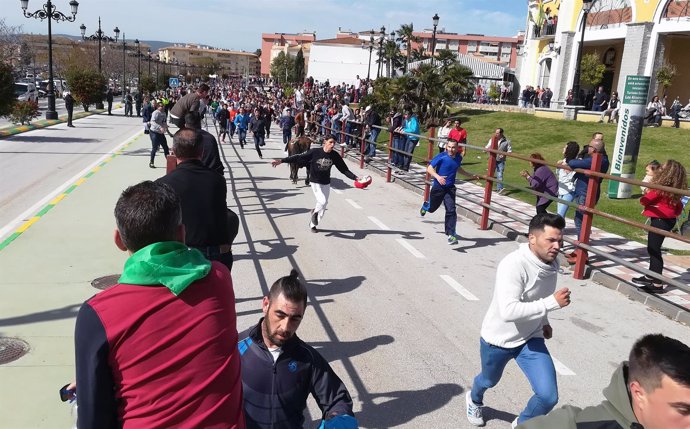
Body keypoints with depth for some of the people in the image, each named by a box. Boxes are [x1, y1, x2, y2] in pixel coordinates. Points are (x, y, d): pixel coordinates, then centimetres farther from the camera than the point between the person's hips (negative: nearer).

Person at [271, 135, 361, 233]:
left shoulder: (335, 155, -8)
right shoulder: (315, 152, -17)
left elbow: (344, 169, -2)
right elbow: (298, 157, -13)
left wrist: (355, 178, -12)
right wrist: (281, 161, -16)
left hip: (326, 183, 4)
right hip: (315, 182, -4)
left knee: (324, 205, 10)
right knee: (322, 201, -20)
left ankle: (312, 224, 30)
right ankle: (315, 212, 14)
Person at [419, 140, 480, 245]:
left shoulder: (459, 158, 0)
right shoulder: (441, 156, -16)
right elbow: (429, 168, -19)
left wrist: (470, 175, 25)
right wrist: (438, 177, -35)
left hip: (450, 188, 2)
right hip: (438, 187, -2)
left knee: (451, 210, -12)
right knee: (432, 208, 18)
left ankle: (451, 235, -6)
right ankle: (425, 205, 57)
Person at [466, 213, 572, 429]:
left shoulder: (551, 263, -10)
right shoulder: (513, 265, -33)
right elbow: (508, 311, -41)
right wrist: (552, 302, -40)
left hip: (530, 339, 5)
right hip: (498, 339, -4)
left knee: (549, 396, -8)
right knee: (489, 381, 24)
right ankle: (474, 400, 62)